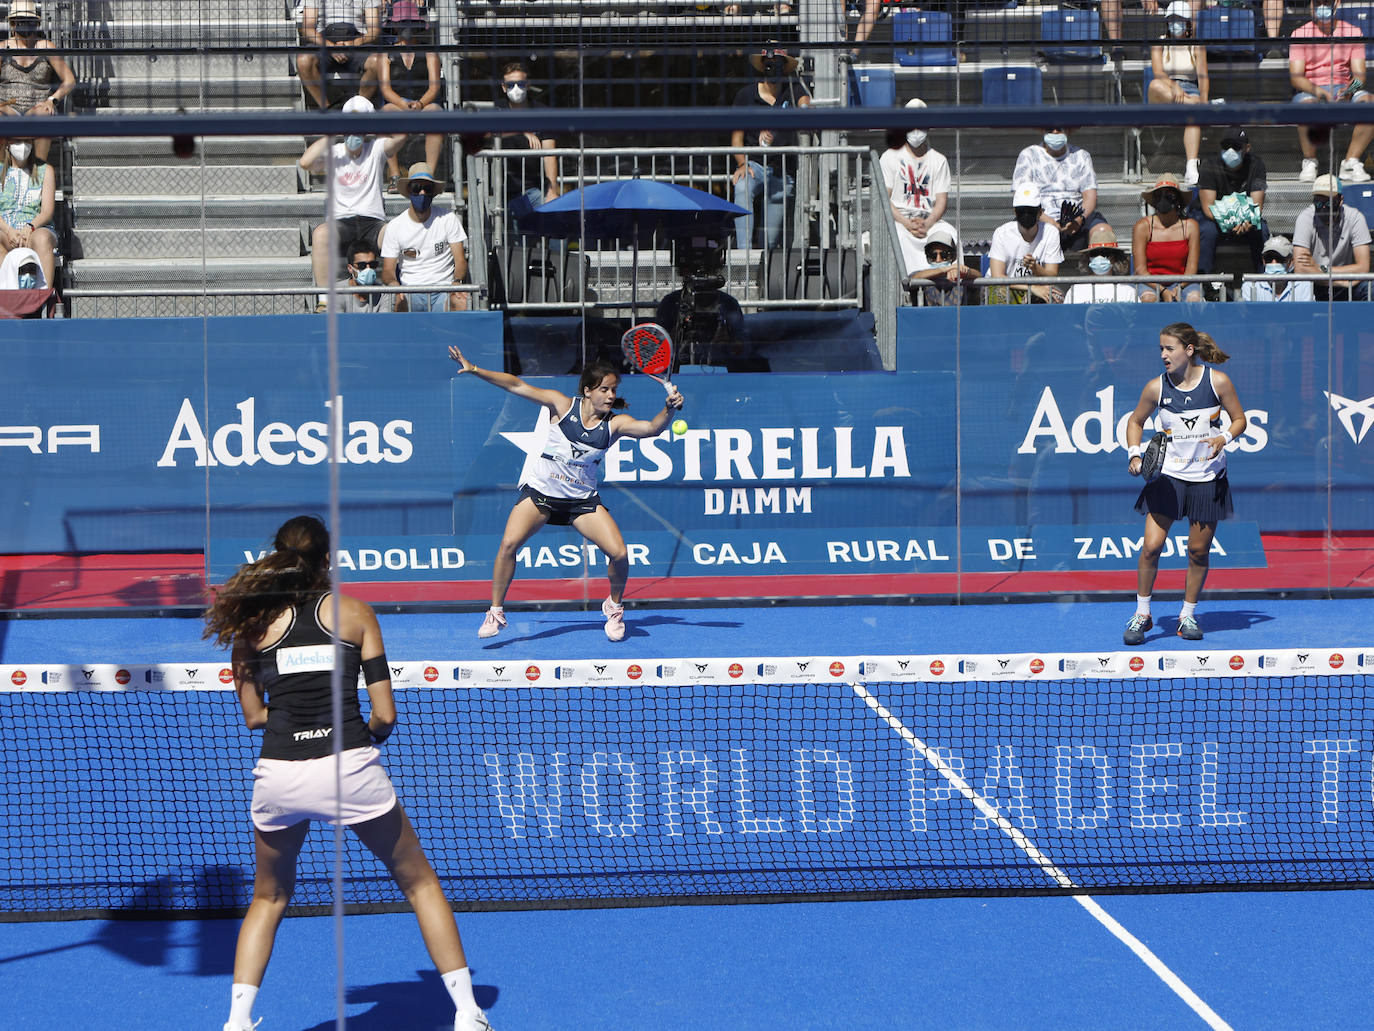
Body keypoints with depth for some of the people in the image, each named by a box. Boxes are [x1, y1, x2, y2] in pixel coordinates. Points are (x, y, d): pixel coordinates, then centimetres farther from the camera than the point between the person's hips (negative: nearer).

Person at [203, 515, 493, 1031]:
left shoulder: (253, 621, 12)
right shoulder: (355, 612, 8)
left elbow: (254, 715, 13)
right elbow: (385, 715, 3)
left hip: (278, 772, 2)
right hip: (348, 766, -2)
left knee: (268, 897, 26)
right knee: (419, 882, 17)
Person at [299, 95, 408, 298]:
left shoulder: (376, 150, 10)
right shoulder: (332, 154, 9)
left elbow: (401, 136, -10)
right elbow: (305, 162, -11)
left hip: (373, 222, 0)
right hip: (341, 222, 0)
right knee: (320, 233, -35)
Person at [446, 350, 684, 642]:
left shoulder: (616, 423, -5)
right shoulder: (562, 405, -8)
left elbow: (651, 427, -20)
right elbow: (516, 386, -9)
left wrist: (668, 409, -40)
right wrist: (475, 370, -17)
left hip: (583, 498, 1)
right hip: (540, 491, -1)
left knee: (619, 553, -14)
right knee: (509, 544, -21)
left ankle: (614, 607, 16)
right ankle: (495, 612, -3)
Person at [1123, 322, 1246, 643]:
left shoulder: (1218, 381, -8)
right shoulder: (1156, 387, -6)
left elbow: (1239, 419, 3)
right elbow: (1135, 421, 10)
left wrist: (1224, 438, -17)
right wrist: (1135, 454, -5)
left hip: (1207, 477, 0)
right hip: (1167, 474, 0)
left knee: (1199, 550, 5)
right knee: (1151, 546, -9)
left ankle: (1188, 616, 21)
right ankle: (1141, 614, 7)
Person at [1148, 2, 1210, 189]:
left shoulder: (1197, 46, 13)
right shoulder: (1159, 45, 11)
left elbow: (1203, 76, 1)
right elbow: (1158, 72, -6)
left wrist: (1203, 100, -19)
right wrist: (1173, 86, -27)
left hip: (1190, 90, 0)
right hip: (1165, 94, 0)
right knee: (1155, 85, -38)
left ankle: (1191, 170, -53)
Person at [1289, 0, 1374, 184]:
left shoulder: (1352, 32, 8)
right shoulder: (1300, 34, 2)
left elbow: (1359, 74, 2)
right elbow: (1296, 77, -7)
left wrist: (1350, 89, -22)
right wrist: (1317, 91, -27)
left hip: (1343, 89, 2)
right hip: (1310, 91, -2)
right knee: (1306, 105, -38)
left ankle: (1351, 163, -25)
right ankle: (1309, 163, -19)